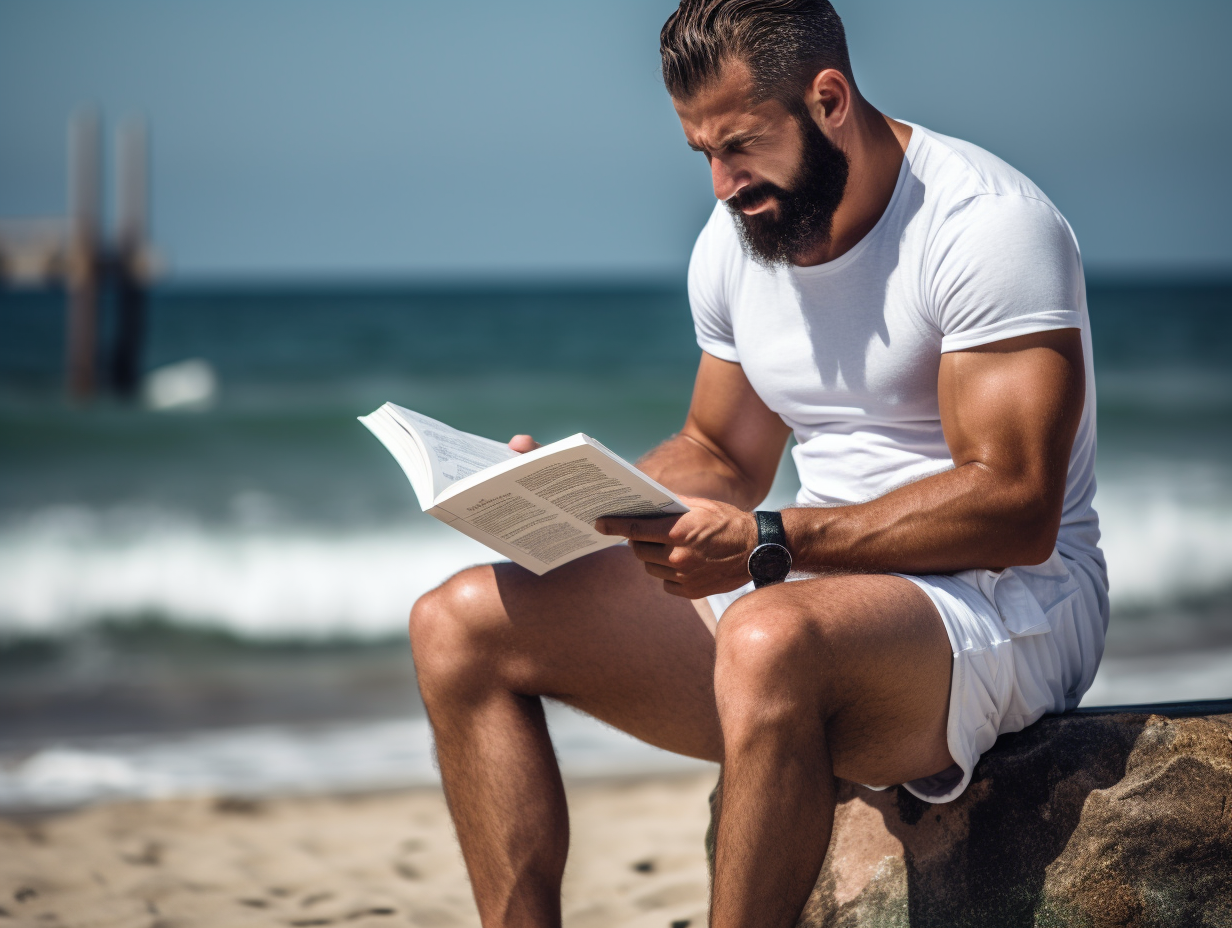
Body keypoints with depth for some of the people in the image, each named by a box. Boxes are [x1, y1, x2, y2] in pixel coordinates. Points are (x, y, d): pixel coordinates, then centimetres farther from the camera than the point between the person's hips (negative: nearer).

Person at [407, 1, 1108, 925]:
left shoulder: (987, 225, -16)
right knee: (463, 622, -4)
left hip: (1012, 600, -8)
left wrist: (768, 543, -29)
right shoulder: (733, 243, 8)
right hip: (808, 587, 8)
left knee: (771, 639, -42)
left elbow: (1016, 511, -22)